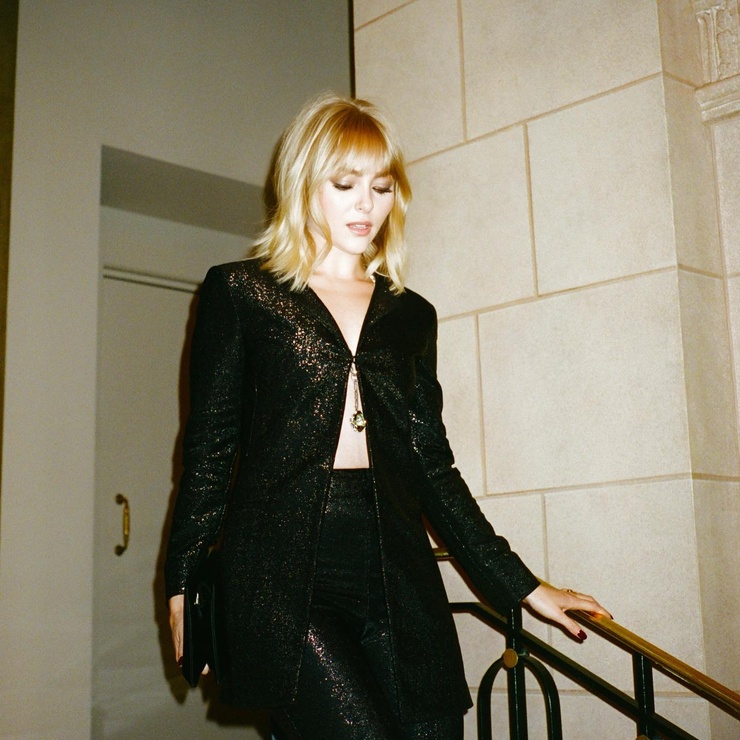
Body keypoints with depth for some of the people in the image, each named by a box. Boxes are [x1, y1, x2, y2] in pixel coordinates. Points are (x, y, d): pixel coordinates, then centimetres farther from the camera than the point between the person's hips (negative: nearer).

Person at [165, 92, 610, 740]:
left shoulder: (410, 316, 18)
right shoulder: (240, 293, 9)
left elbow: (433, 467, 17)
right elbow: (209, 448, 8)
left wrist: (521, 585, 14)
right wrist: (184, 585, 2)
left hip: (397, 573, 4)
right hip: (283, 570, -3)